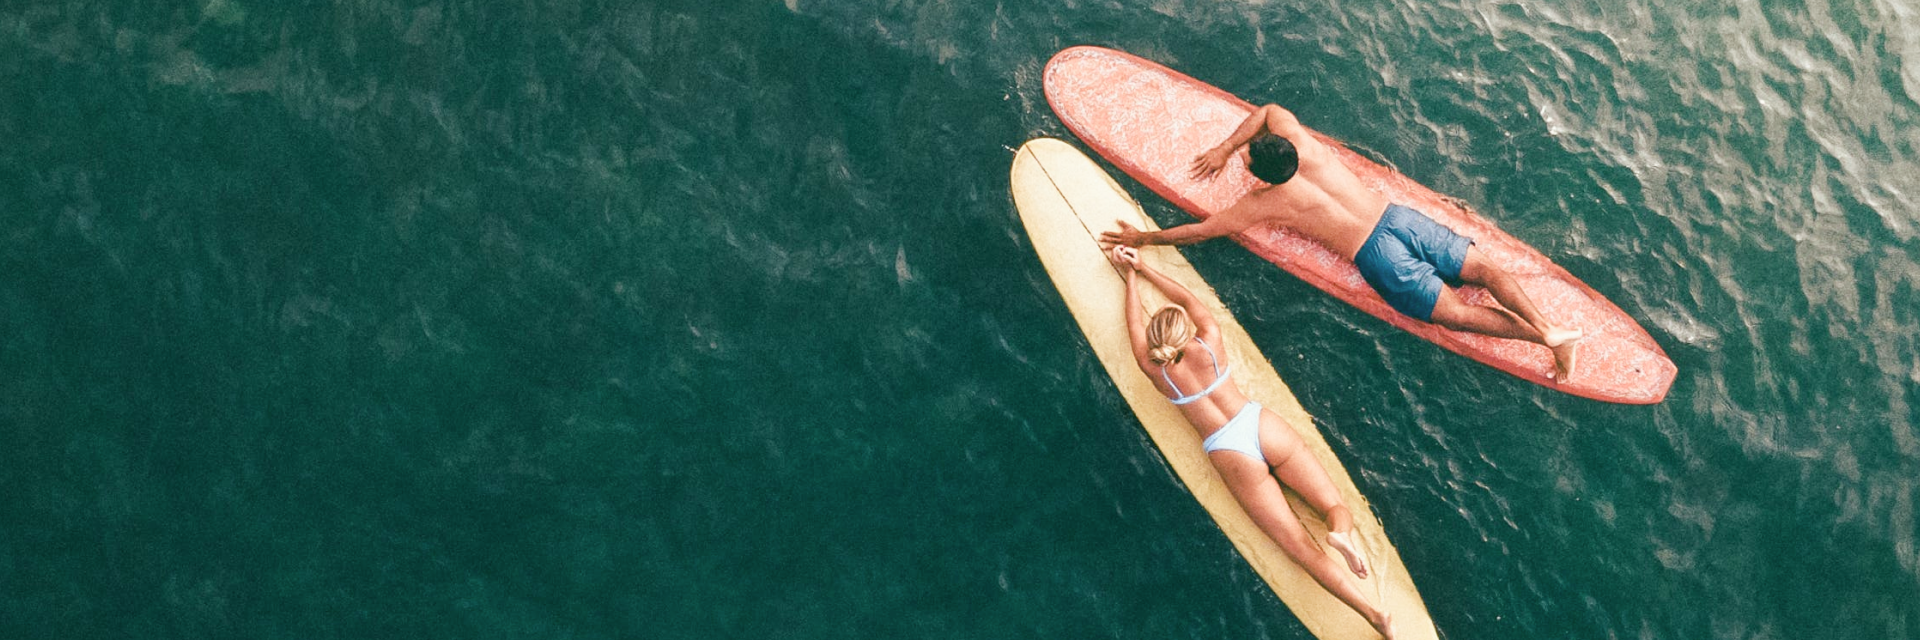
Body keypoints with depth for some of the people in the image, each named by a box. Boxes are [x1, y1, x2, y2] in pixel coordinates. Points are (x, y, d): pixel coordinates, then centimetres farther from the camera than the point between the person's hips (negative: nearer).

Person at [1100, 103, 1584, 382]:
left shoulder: (1263, 203, -7)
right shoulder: (1300, 140, 4)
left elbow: (1201, 230, 1)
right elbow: (1267, 110, 25)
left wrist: (1143, 238, 11)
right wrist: (1223, 150, 25)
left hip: (1377, 257, -5)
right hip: (1398, 216, 6)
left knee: (1455, 312, -4)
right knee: (1483, 269, 5)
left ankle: (1544, 337, -16)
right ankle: (1547, 323, -9)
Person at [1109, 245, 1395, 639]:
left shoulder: (1155, 370, 0)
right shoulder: (1210, 342, 2)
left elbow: (1136, 325, 18)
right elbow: (1188, 300, 21)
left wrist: (1131, 278, 31)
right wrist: (1144, 270, 29)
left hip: (1230, 454, -1)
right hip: (1264, 428, 1)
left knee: (1302, 547, -4)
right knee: (1335, 506, 9)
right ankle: (1341, 533, -29)